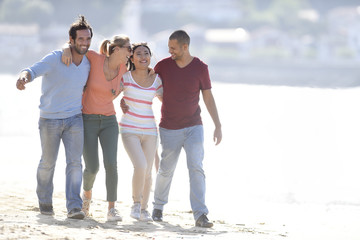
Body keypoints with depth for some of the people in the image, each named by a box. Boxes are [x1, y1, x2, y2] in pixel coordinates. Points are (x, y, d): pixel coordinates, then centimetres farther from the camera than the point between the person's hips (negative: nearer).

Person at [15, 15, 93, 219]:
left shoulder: (88, 64, 4)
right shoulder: (55, 59, -15)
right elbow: (34, 70, -34)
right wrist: (24, 77, -56)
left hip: (74, 118, 3)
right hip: (50, 120, -3)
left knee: (75, 162, -10)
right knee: (48, 163, 9)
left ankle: (74, 206, -15)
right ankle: (45, 200, 31)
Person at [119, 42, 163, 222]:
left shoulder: (156, 80, 3)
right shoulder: (125, 77, -4)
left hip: (149, 131, 3)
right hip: (129, 130, -3)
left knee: (147, 173, 4)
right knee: (140, 166, -21)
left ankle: (144, 209, 23)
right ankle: (136, 203, -1)